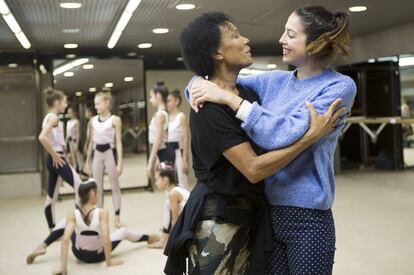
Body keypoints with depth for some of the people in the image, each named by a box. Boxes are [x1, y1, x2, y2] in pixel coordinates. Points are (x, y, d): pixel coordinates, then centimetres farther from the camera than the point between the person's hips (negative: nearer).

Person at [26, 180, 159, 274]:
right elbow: (106, 240, -29)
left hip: (79, 254, 1)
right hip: (98, 255, -1)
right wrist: (109, 261, -16)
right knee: (124, 231, 24)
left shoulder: (72, 215, -19)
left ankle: (42, 247, 9)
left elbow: (65, 240, -27)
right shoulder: (102, 213, -26)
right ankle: (149, 238, 48)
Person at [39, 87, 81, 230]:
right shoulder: (53, 117, -14)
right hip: (57, 159, -10)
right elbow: (42, 137, -29)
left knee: (52, 196, 12)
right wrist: (55, 155, -20)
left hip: (54, 159, 10)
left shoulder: (49, 117, 14)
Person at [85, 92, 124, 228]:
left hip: (110, 152, -5)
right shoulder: (93, 120, 8)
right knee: (98, 188, 9)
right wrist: (87, 161, 12)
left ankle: (117, 218, 9)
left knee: (115, 186, 3)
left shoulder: (115, 120, -6)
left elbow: (118, 142, -8)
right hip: (97, 154, 5)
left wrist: (120, 162, -13)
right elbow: (91, 141, 13)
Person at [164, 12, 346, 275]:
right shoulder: (209, 107, -20)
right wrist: (312, 135, -24)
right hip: (216, 221, -8)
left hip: (249, 217, 8)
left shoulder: (247, 92, 5)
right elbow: (253, 169, -25)